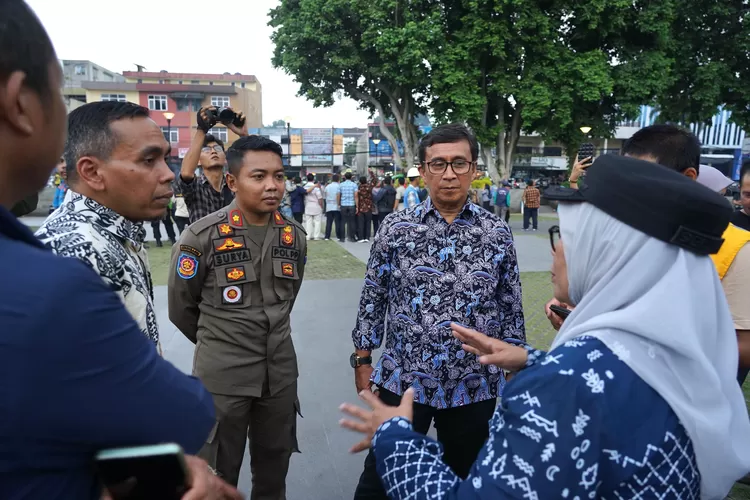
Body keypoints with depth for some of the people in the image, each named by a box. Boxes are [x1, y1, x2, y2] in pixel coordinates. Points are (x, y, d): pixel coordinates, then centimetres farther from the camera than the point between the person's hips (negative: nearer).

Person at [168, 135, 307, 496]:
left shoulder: (294, 235, -1)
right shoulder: (202, 237, -15)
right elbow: (181, 308, -2)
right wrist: (216, 344, 9)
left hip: (280, 372, 4)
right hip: (222, 376, -4)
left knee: (274, 472, 21)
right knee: (219, 476, 15)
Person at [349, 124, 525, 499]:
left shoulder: (497, 234, -4)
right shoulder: (395, 228, -6)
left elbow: (511, 307, 4)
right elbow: (373, 298, 1)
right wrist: (362, 359, 3)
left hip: (473, 385, 1)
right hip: (402, 379, 0)